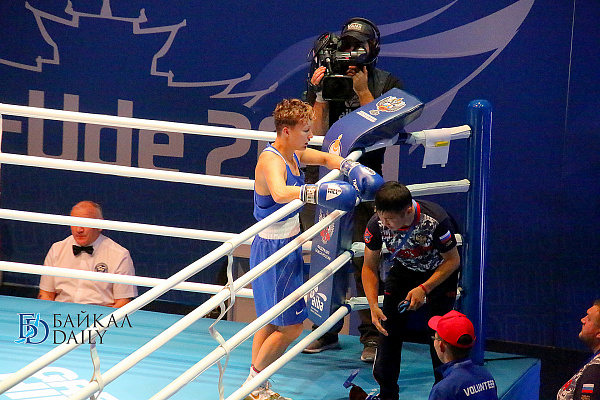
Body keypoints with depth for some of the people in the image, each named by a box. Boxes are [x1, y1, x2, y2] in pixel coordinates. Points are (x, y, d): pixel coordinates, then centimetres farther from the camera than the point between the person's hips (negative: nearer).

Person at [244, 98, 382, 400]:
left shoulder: (294, 154, 3)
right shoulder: (271, 160, -25)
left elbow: (326, 158, 20)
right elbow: (279, 193, -46)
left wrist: (352, 168, 0)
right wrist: (317, 193, -60)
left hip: (289, 245, 10)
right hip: (274, 248, -10)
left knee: (273, 320, 18)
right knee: (291, 325, -3)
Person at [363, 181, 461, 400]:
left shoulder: (435, 220, -38)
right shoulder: (376, 224, -28)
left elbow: (452, 260, -20)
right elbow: (369, 267, -13)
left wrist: (424, 288, -28)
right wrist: (373, 305, -25)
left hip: (439, 272, -3)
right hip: (402, 270, 3)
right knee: (388, 328, -4)